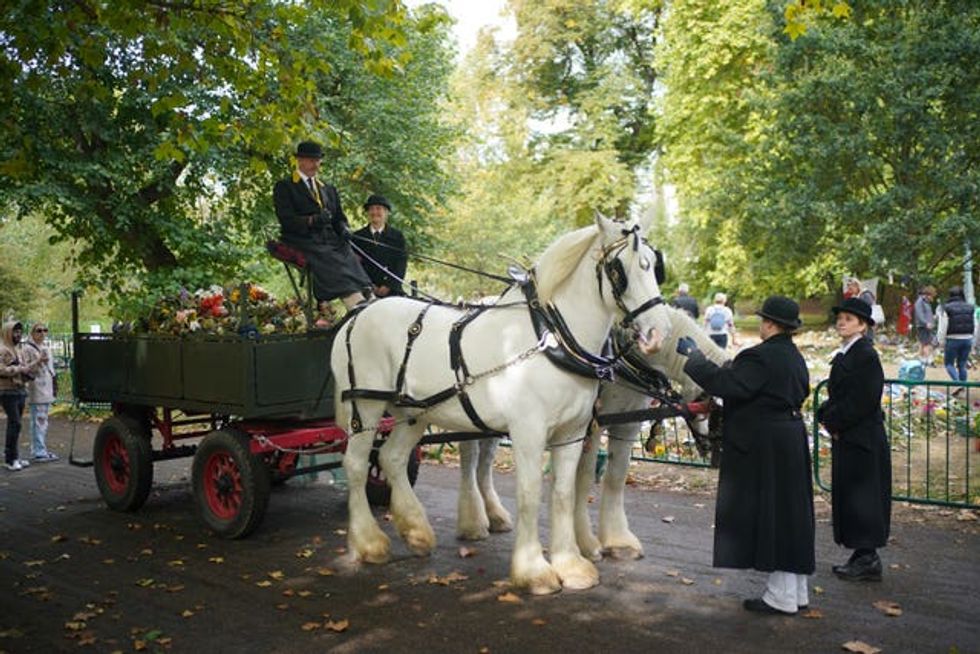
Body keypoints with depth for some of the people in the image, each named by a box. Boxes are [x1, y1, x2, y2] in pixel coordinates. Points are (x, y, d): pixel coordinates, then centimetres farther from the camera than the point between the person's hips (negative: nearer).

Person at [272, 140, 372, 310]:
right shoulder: (284, 187, 10)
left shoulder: (329, 189, 29)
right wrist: (312, 220, -21)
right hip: (304, 241, -5)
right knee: (331, 262, -35)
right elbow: (286, 220, -3)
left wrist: (344, 229, -1)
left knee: (350, 258, -29)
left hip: (331, 239, 5)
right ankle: (358, 306, -53)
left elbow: (340, 218, 24)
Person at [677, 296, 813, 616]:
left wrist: (693, 355, -16)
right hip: (791, 442, 10)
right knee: (788, 512, 16)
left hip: (766, 449, -10)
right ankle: (796, 591, 27)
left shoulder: (762, 358, -20)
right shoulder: (794, 358, 12)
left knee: (769, 514, -1)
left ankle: (782, 597, 8)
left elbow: (724, 383, -26)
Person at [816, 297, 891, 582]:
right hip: (845, 436, 9)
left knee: (860, 495, -2)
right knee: (846, 495, 13)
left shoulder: (866, 355, -14)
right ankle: (862, 557, 22)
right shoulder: (843, 355, 13)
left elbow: (864, 400, -20)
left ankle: (868, 560, 8)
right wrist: (826, 416, 3)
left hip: (862, 439, -9)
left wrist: (836, 423, -14)